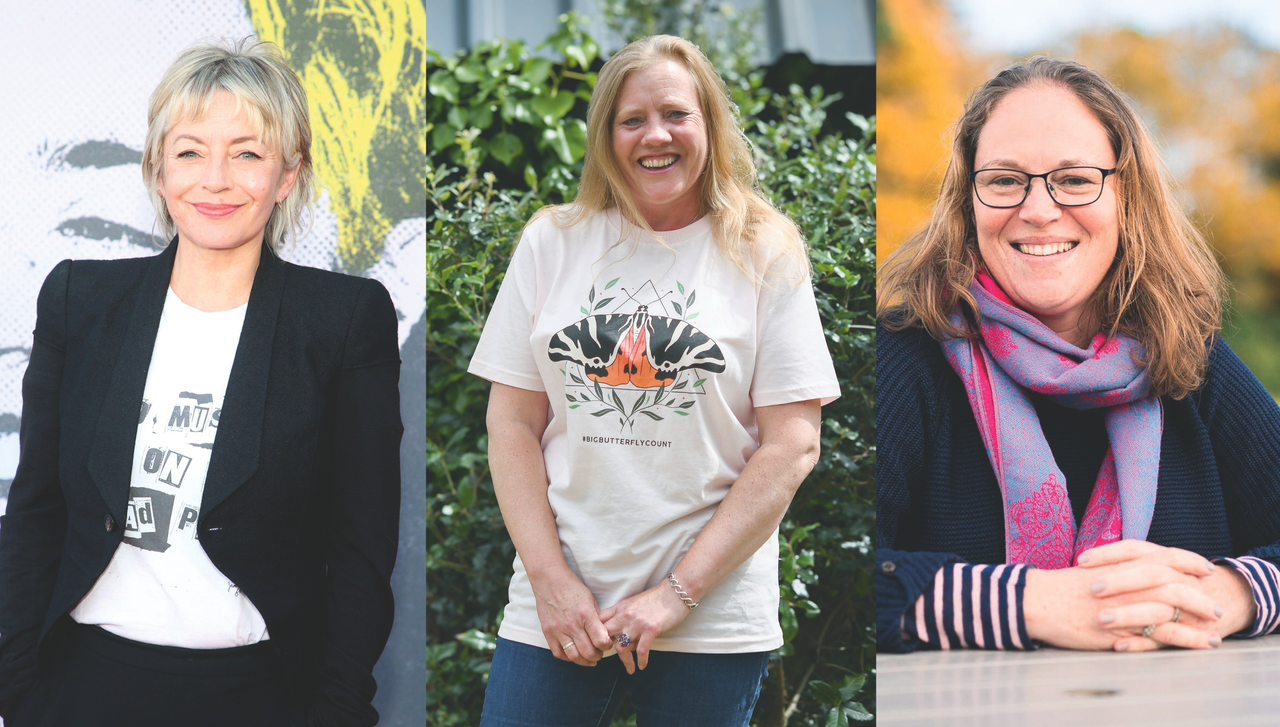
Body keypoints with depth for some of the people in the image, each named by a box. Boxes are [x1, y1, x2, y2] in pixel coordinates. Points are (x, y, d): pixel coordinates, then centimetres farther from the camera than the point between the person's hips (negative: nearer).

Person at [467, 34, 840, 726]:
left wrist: (678, 592, -10)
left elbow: (793, 444, -5)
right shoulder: (552, 242, 5)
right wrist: (550, 579, -6)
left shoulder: (766, 255, 0)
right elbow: (512, 424, 4)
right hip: (555, 604, 1)